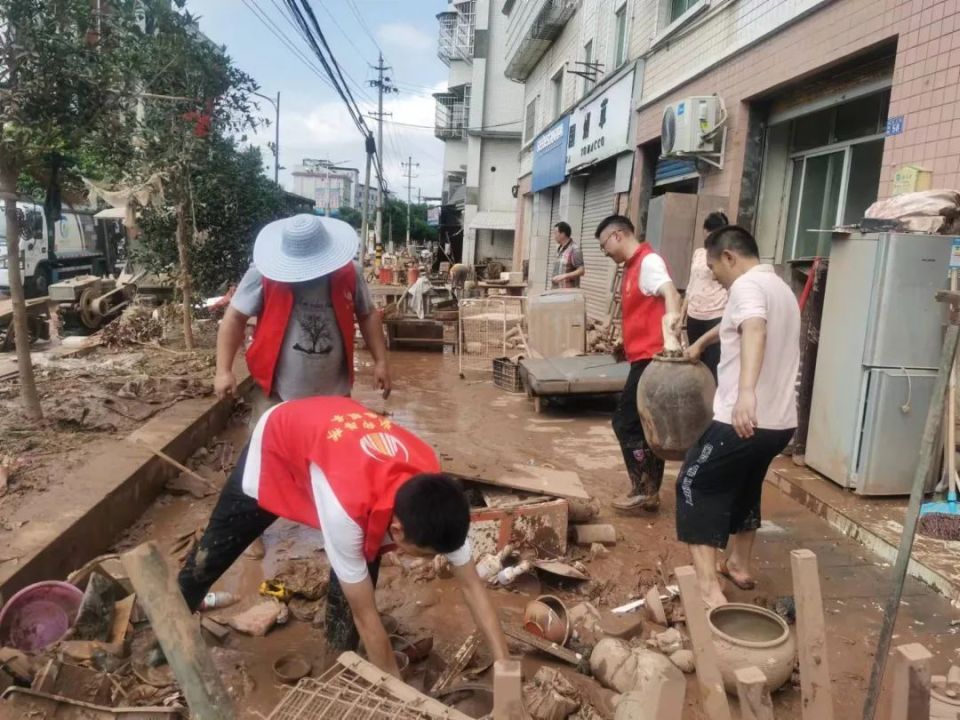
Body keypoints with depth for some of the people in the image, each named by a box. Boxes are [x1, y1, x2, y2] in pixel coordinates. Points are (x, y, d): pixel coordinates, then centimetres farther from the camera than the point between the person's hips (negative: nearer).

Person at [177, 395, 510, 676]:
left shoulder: (431, 495, -30)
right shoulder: (348, 507, -45)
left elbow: (472, 585, -19)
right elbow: (366, 614, -31)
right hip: (276, 440, -3)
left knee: (357, 579, -7)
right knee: (215, 549, 15)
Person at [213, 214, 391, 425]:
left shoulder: (349, 273, -5)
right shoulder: (263, 274, -12)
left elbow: (368, 315, 9)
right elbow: (235, 318, -5)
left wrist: (380, 361, 5)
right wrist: (224, 371, -10)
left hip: (334, 393, 2)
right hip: (276, 393, -2)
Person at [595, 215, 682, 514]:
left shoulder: (648, 261, -13)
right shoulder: (633, 265, 17)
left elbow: (669, 290, -32)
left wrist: (672, 313, -53)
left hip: (651, 358, -10)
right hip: (646, 358, 10)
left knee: (626, 422, -4)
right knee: (647, 425, 13)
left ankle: (642, 491, 6)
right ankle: (651, 493, 20)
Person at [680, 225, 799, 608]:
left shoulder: (747, 285, -13)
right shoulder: (779, 287, 18)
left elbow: (754, 332, -35)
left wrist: (746, 391, -50)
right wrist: (701, 342, 50)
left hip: (744, 419, -9)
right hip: (780, 421, 9)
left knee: (696, 488, 2)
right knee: (745, 489, 28)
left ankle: (709, 589, -4)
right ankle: (739, 565, 41)